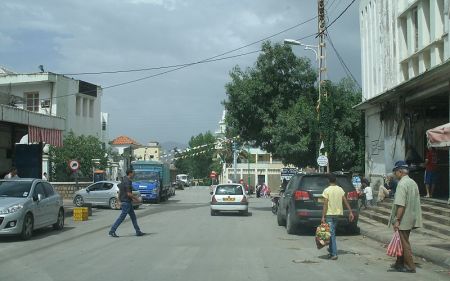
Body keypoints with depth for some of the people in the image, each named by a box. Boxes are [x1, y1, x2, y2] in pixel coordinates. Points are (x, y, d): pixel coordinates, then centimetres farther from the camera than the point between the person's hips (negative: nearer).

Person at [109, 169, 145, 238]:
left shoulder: (123, 180, 11)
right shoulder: (128, 182, -19)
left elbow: (120, 192, 16)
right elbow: (129, 194, -23)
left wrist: (119, 201, 20)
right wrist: (136, 198, -8)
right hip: (126, 202, -10)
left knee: (133, 217, 12)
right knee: (121, 217, -5)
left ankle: (138, 232, 16)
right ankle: (112, 231, -1)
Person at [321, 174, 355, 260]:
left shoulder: (327, 190, -11)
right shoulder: (340, 189, 3)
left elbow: (325, 204, -14)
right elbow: (346, 201, 1)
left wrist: (323, 216, -13)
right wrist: (350, 212, 6)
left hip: (329, 214, -5)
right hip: (338, 213, 5)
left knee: (332, 233, -5)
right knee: (332, 232, 21)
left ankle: (334, 254, -10)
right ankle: (331, 249, 30)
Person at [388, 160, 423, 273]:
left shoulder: (402, 184, -18)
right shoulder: (413, 183, 9)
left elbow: (401, 205, -24)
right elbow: (415, 202, 15)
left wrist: (397, 220, -21)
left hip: (403, 219, -9)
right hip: (411, 219, 9)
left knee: (404, 243, 1)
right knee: (403, 242, 18)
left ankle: (410, 267, 6)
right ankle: (399, 263, 27)